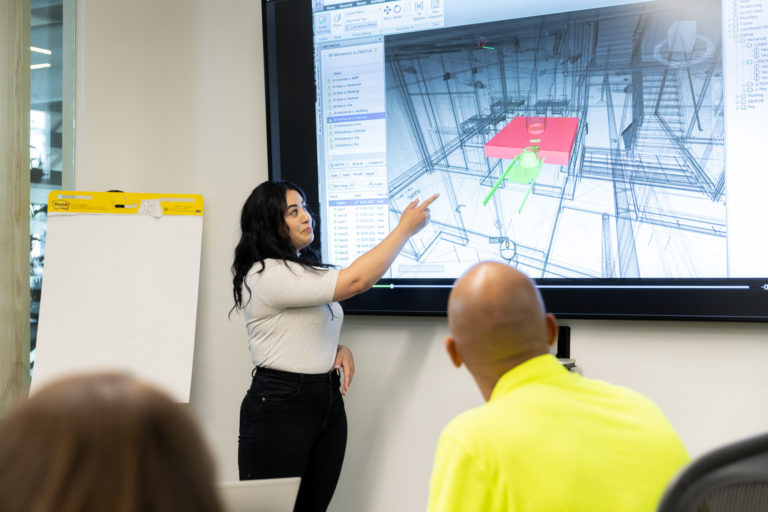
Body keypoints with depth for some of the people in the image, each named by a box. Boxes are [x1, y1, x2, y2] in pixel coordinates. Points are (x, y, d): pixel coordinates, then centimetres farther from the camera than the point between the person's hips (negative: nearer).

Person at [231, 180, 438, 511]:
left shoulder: (304, 267, 15)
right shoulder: (267, 275, -17)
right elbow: (356, 280, -22)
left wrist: (339, 349, 3)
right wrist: (405, 227, -14)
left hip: (327, 402, 9)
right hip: (279, 407, -9)